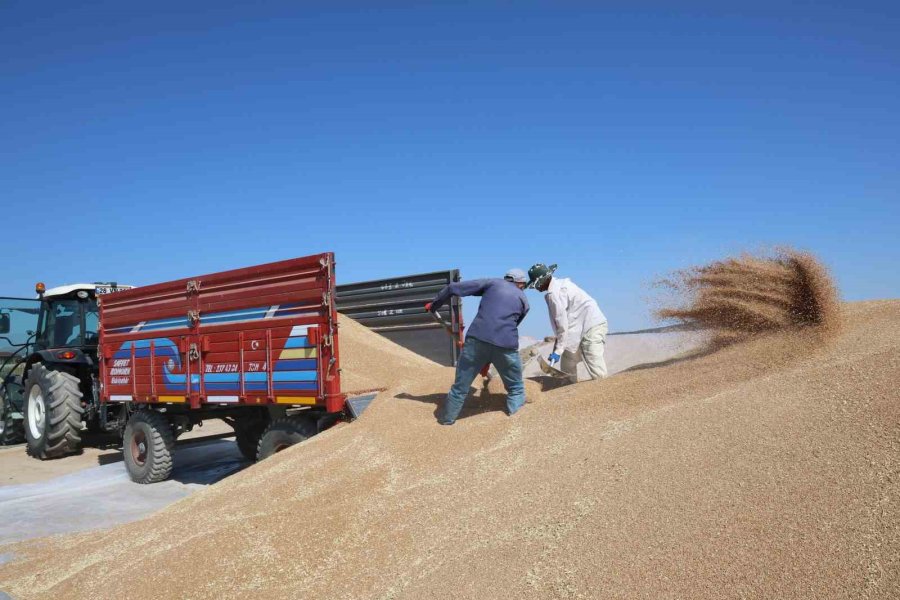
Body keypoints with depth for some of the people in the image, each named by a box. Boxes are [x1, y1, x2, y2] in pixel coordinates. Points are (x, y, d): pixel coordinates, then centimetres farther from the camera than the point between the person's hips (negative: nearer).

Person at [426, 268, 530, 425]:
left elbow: (454, 288, 13)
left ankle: (447, 417, 29)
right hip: (506, 345, 0)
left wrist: (434, 304, 26)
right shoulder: (524, 300, 23)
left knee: (461, 385, 17)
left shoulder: (493, 283, 18)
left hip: (477, 339, 0)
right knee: (516, 388, 21)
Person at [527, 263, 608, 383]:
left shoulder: (554, 293, -15)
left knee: (597, 373, -14)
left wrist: (558, 351, -13)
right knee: (567, 363, 15)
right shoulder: (559, 284, 14)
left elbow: (562, 325, -17)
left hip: (591, 328, -11)